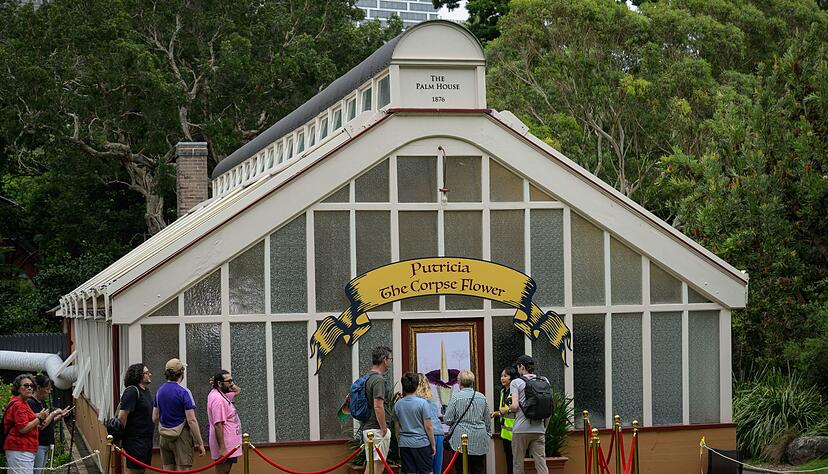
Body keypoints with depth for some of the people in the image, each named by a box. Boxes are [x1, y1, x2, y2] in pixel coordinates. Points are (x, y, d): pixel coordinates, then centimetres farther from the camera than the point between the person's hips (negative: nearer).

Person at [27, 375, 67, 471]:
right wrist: (53, 414, -14)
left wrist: (58, 417, 9)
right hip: (37, 445, -9)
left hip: (46, 445, 9)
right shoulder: (31, 403, -15)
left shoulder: (42, 403, 13)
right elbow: (40, 426, -20)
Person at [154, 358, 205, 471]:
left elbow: (155, 416, 12)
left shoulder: (159, 391, 8)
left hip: (164, 437, 6)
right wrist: (200, 443, -11)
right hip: (181, 437, -6)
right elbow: (191, 421, -16)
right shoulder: (183, 392, -13)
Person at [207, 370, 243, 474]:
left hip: (229, 446, 10)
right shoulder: (218, 399, -19)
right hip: (225, 447, -10)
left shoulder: (222, 395, 11)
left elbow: (237, 390, 30)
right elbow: (218, 426, -24)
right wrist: (222, 449, -27)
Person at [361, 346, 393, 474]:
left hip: (367, 428, 10)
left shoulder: (368, 378, 15)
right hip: (377, 429, -10)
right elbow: (378, 407, -22)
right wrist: (384, 430, -17)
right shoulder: (379, 380, -16)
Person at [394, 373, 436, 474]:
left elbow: (397, 428, 10)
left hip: (405, 444, 4)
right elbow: (428, 427, -8)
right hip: (422, 443, -4)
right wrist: (433, 445, 1)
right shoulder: (422, 403, -10)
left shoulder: (397, 405, 3)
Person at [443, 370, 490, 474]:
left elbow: (448, 420, -7)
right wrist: (488, 433, 25)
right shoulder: (481, 397, 5)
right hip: (479, 441, 3)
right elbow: (487, 420, 12)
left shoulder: (456, 397, -7)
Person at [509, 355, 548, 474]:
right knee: (541, 461, 1)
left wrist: (509, 409, 8)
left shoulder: (516, 383, -5)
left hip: (521, 429, -4)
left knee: (518, 464, 7)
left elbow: (515, 406, -15)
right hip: (539, 429, 4)